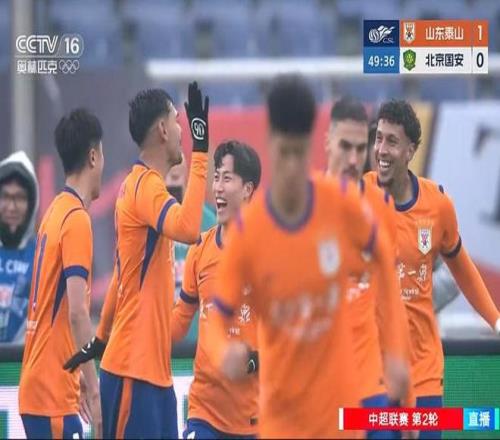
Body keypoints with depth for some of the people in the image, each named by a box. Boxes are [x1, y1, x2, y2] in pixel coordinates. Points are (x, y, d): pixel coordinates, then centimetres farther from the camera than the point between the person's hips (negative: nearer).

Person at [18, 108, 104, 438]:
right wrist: (94, 391, -20)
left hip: (39, 390, 9)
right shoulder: (77, 219, -12)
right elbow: (77, 313, -20)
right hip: (53, 398, -9)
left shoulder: (56, 212, 13)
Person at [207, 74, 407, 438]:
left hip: (339, 409, 2)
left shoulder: (342, 204, -9)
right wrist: (226, 354, -31)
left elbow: (384, 257, 9)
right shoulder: (246, 233, -14)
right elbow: (217, 319, -8)